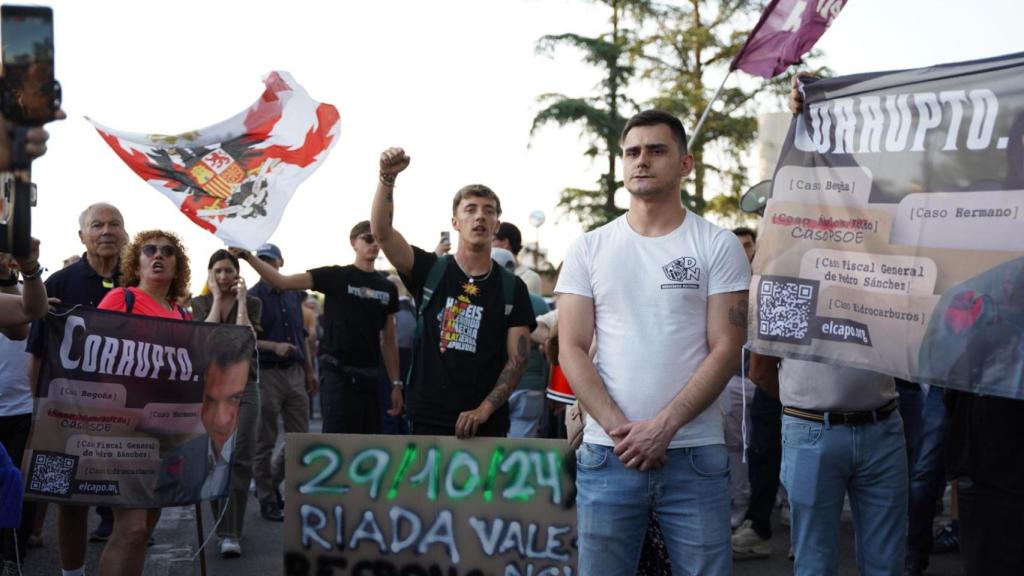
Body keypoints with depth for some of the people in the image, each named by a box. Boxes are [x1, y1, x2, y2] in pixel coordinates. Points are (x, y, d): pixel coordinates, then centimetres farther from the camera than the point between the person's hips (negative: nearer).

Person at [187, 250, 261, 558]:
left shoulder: (252, 303, 5)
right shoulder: (199, 303, 7)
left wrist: (240, 300, -9)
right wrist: (217, 298, -7)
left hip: (243, 385, -1)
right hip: (209, 385, 1)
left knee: (239, 459, -10)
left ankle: (231, 533, -10)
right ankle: (223, 528, 12)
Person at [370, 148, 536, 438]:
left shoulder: (512, 288, 5)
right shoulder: (430, 271, 4)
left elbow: (518, 359, 0)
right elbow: (381, 230, -9)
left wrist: (484, 410, -13)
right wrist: (387, 178, -25)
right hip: (429, 420, 0)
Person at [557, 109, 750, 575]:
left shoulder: (718, 246, 3)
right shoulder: (589, 249, 8)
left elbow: (726, 349, -3)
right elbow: (571, 350, 2)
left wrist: (664, 426, -13)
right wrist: (619, 429, -10)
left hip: (694, 454, -1)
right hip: (607, 453, 1)